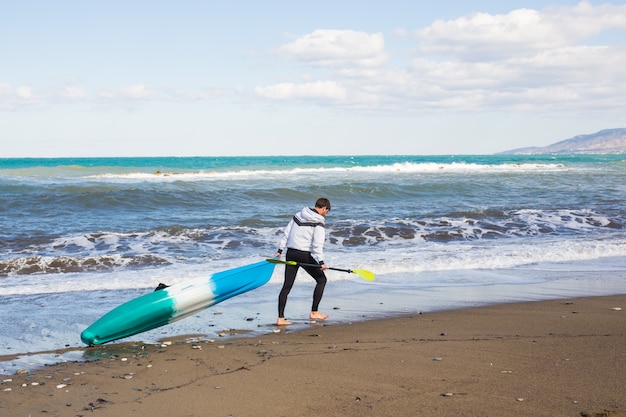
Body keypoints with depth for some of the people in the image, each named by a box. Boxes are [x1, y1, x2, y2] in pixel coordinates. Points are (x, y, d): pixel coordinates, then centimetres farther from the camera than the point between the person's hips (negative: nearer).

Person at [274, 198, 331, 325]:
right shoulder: (318, 222, -8)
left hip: (291, 253, 6)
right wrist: (321, 262, -18)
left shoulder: (297, 216, 12)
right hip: (305, 256, -6)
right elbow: (317, 244, -17)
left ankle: (280, 318, 1)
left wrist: (280, 250, 18)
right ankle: (314, 312, 13)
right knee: (321, 279, 13)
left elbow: (286, 234, 13)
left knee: (287, 285, 6)